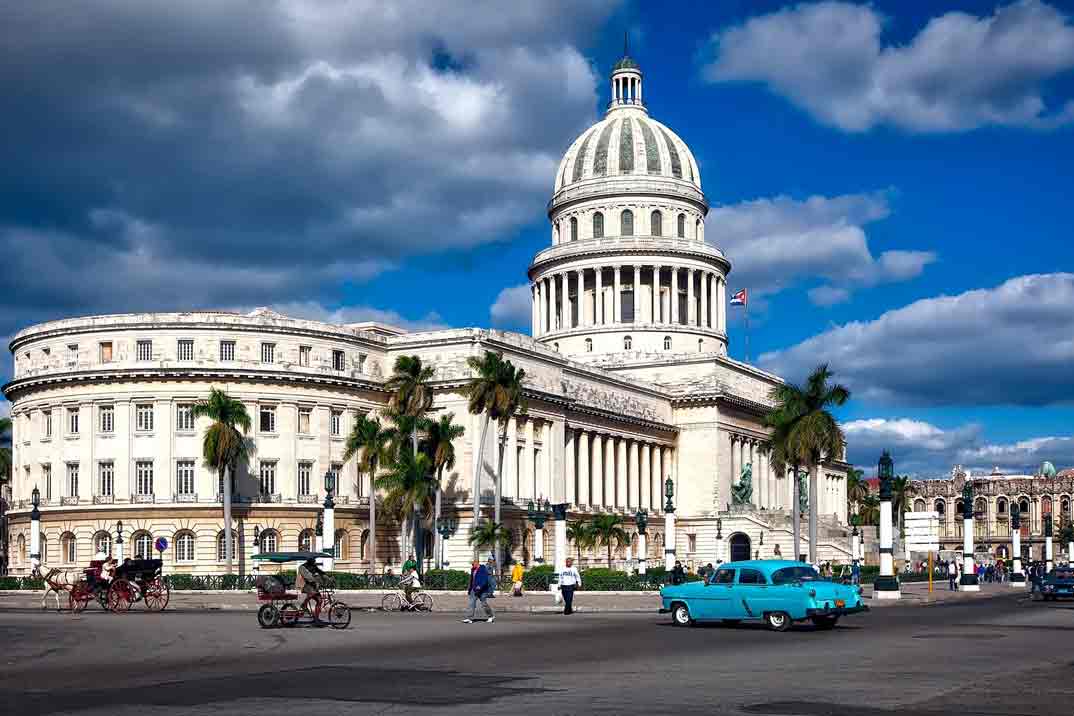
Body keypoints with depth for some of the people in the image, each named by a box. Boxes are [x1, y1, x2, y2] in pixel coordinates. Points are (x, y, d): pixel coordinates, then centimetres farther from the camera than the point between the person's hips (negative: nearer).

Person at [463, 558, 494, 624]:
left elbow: (485, 580, -20)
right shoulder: (473, 570, 11)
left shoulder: (483, 569, -14)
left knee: (484, 603, 3)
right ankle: (469, 618, -2)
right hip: (474, 590, 7)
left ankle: (491, 616, 21)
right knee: (472, 604, -1)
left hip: (482, 590, -7)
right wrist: (469, 589, 19)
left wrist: (480, 586, -29)